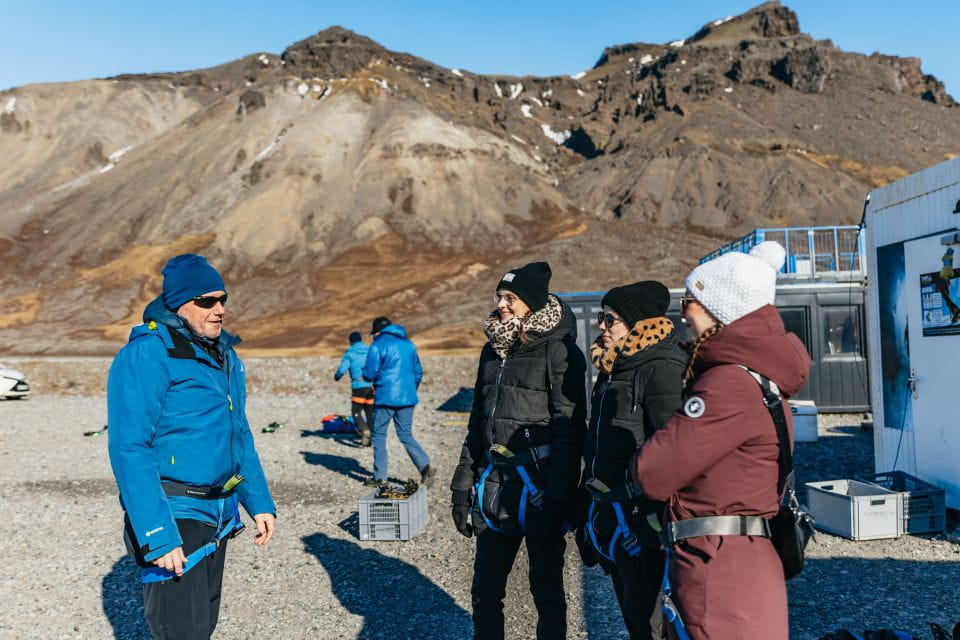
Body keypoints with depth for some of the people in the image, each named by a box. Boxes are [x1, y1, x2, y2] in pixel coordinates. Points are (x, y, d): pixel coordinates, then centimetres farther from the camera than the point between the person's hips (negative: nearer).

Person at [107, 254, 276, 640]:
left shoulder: (224, 354, 10)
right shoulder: (146, 355, -16)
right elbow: (129, 450, -21)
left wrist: (259, 502, 11)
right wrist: (157, 536, -24)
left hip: (217, 518, 8)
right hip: (174, 518, -8)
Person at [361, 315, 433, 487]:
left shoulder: (378, 345, -6)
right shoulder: (409, 344, 12)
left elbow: (369, 375, -8)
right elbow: (418, 372, 16)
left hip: (386, 398, -5)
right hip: (408, 398, 5)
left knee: (379, 436, 8)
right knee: (406, 435, 11)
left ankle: (380, 478, 11)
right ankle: (425, 467, -7)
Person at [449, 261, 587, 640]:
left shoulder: (558, 351, -9)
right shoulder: (492, 350, 11)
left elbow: (569, 431, -13)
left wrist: (555, 499, -18)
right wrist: (463, 485, 12)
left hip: (539, 487, -6)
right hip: (493, 486, 6)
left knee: (546, 590, 9)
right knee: (485, 591, 13)